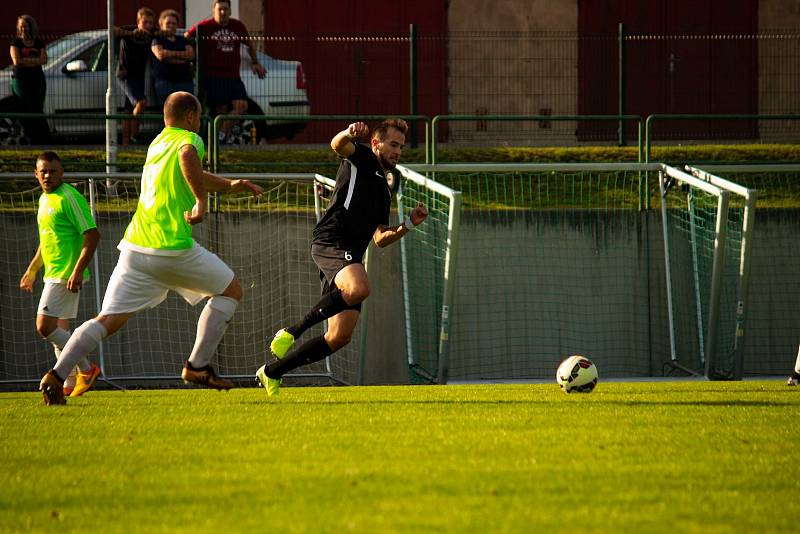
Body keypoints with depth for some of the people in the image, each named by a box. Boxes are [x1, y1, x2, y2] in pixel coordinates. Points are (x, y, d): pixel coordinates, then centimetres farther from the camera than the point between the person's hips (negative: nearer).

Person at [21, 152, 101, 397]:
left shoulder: (69, 197, -14)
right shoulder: (44, 199, 15)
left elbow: (92, 235, -19)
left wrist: (78, 271, -24)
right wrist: (32, 270, 27)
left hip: (66, 275, -10)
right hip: (53, 274, 10)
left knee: (45, 326, -14)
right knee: (60, 330, 11)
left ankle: (86, 369, -5)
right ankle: (69, 383, 16)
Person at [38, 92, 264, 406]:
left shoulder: (157, 144, 25)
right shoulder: (190, 139, 1)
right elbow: (187, 156, -25)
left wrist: (230, 185, 45)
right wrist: (202, 201, -21)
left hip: (135, 247, 7)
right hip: (173, 248, -7)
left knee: (110, 320, 3)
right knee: (231, 290, 14)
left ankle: (56, 375, -14)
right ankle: (197, 366, 9)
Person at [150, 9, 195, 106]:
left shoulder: (183, 40, 20)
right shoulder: (157, 39, 9)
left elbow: (191, 54, 3)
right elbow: (160, 55, -11)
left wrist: (170, 54, -5)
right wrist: (182, 56, -2)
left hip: (185, 79, 3)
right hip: (165, 80, -3)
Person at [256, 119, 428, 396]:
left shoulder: (385, 189, 31)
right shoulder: (361, 158, 10)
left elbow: (381, 238, 32)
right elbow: (337, 145, -13)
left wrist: (409, 224, 18)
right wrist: (348, 134, -35)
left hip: (350, 256, 8)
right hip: (330, 241, -8)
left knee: (341, 335, -1)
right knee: (359, 288, -38)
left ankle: (272, 371, 11)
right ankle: (293, 331, -23)